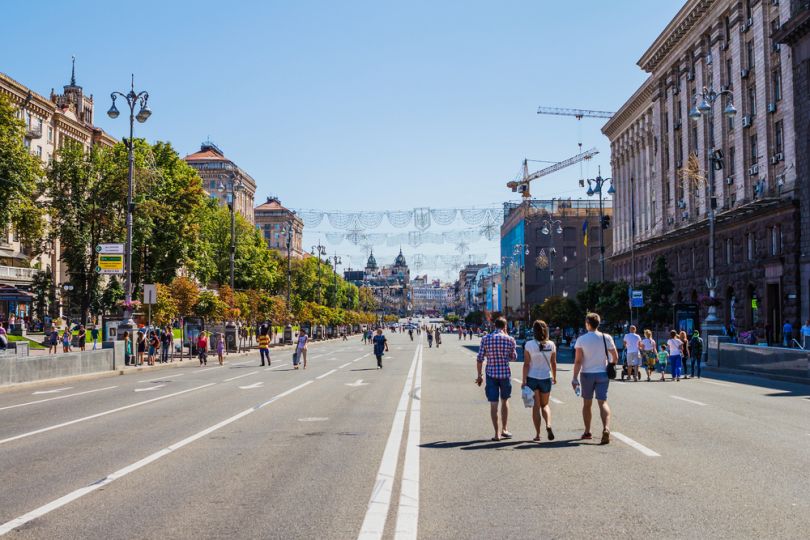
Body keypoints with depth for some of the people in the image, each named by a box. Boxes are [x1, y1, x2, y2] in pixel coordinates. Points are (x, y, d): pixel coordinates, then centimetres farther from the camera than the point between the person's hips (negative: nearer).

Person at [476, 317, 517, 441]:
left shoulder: (486, 339, -2)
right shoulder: (509, 339, -4)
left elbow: (480, 359, -2)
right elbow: (514, 358, 9)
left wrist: (479, 375, 7)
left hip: (491, 374, 0)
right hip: (505, 373, 0)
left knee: (493, 404, 3)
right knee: (505, 401, 19)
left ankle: (497, 433, 1)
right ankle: (505, 429, 21)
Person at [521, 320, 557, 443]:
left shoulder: (529, 345, -11)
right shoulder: (551, 345, -3)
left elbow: (526, 364, -11)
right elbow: (553, 363, 3)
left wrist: (524, 381, -6)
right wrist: (554, 377, 16)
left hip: (532, 378, -2)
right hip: (546, 378, 2)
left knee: (536, 406, 6)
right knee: (545, 404, 18)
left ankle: (538, 434, 6)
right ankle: (548, 425, -6)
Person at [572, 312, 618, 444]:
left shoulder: (581, 339, -7)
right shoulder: (606, 338, -2)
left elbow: (578, 361, -10)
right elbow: (615, 357, 0)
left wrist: (575, 378, -8)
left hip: (587, 374, 0)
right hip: (602, 374, 1)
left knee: (587, 404, 14)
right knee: (603, 402, -3)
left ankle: (587, 432, 22)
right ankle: (606, 428, -25)